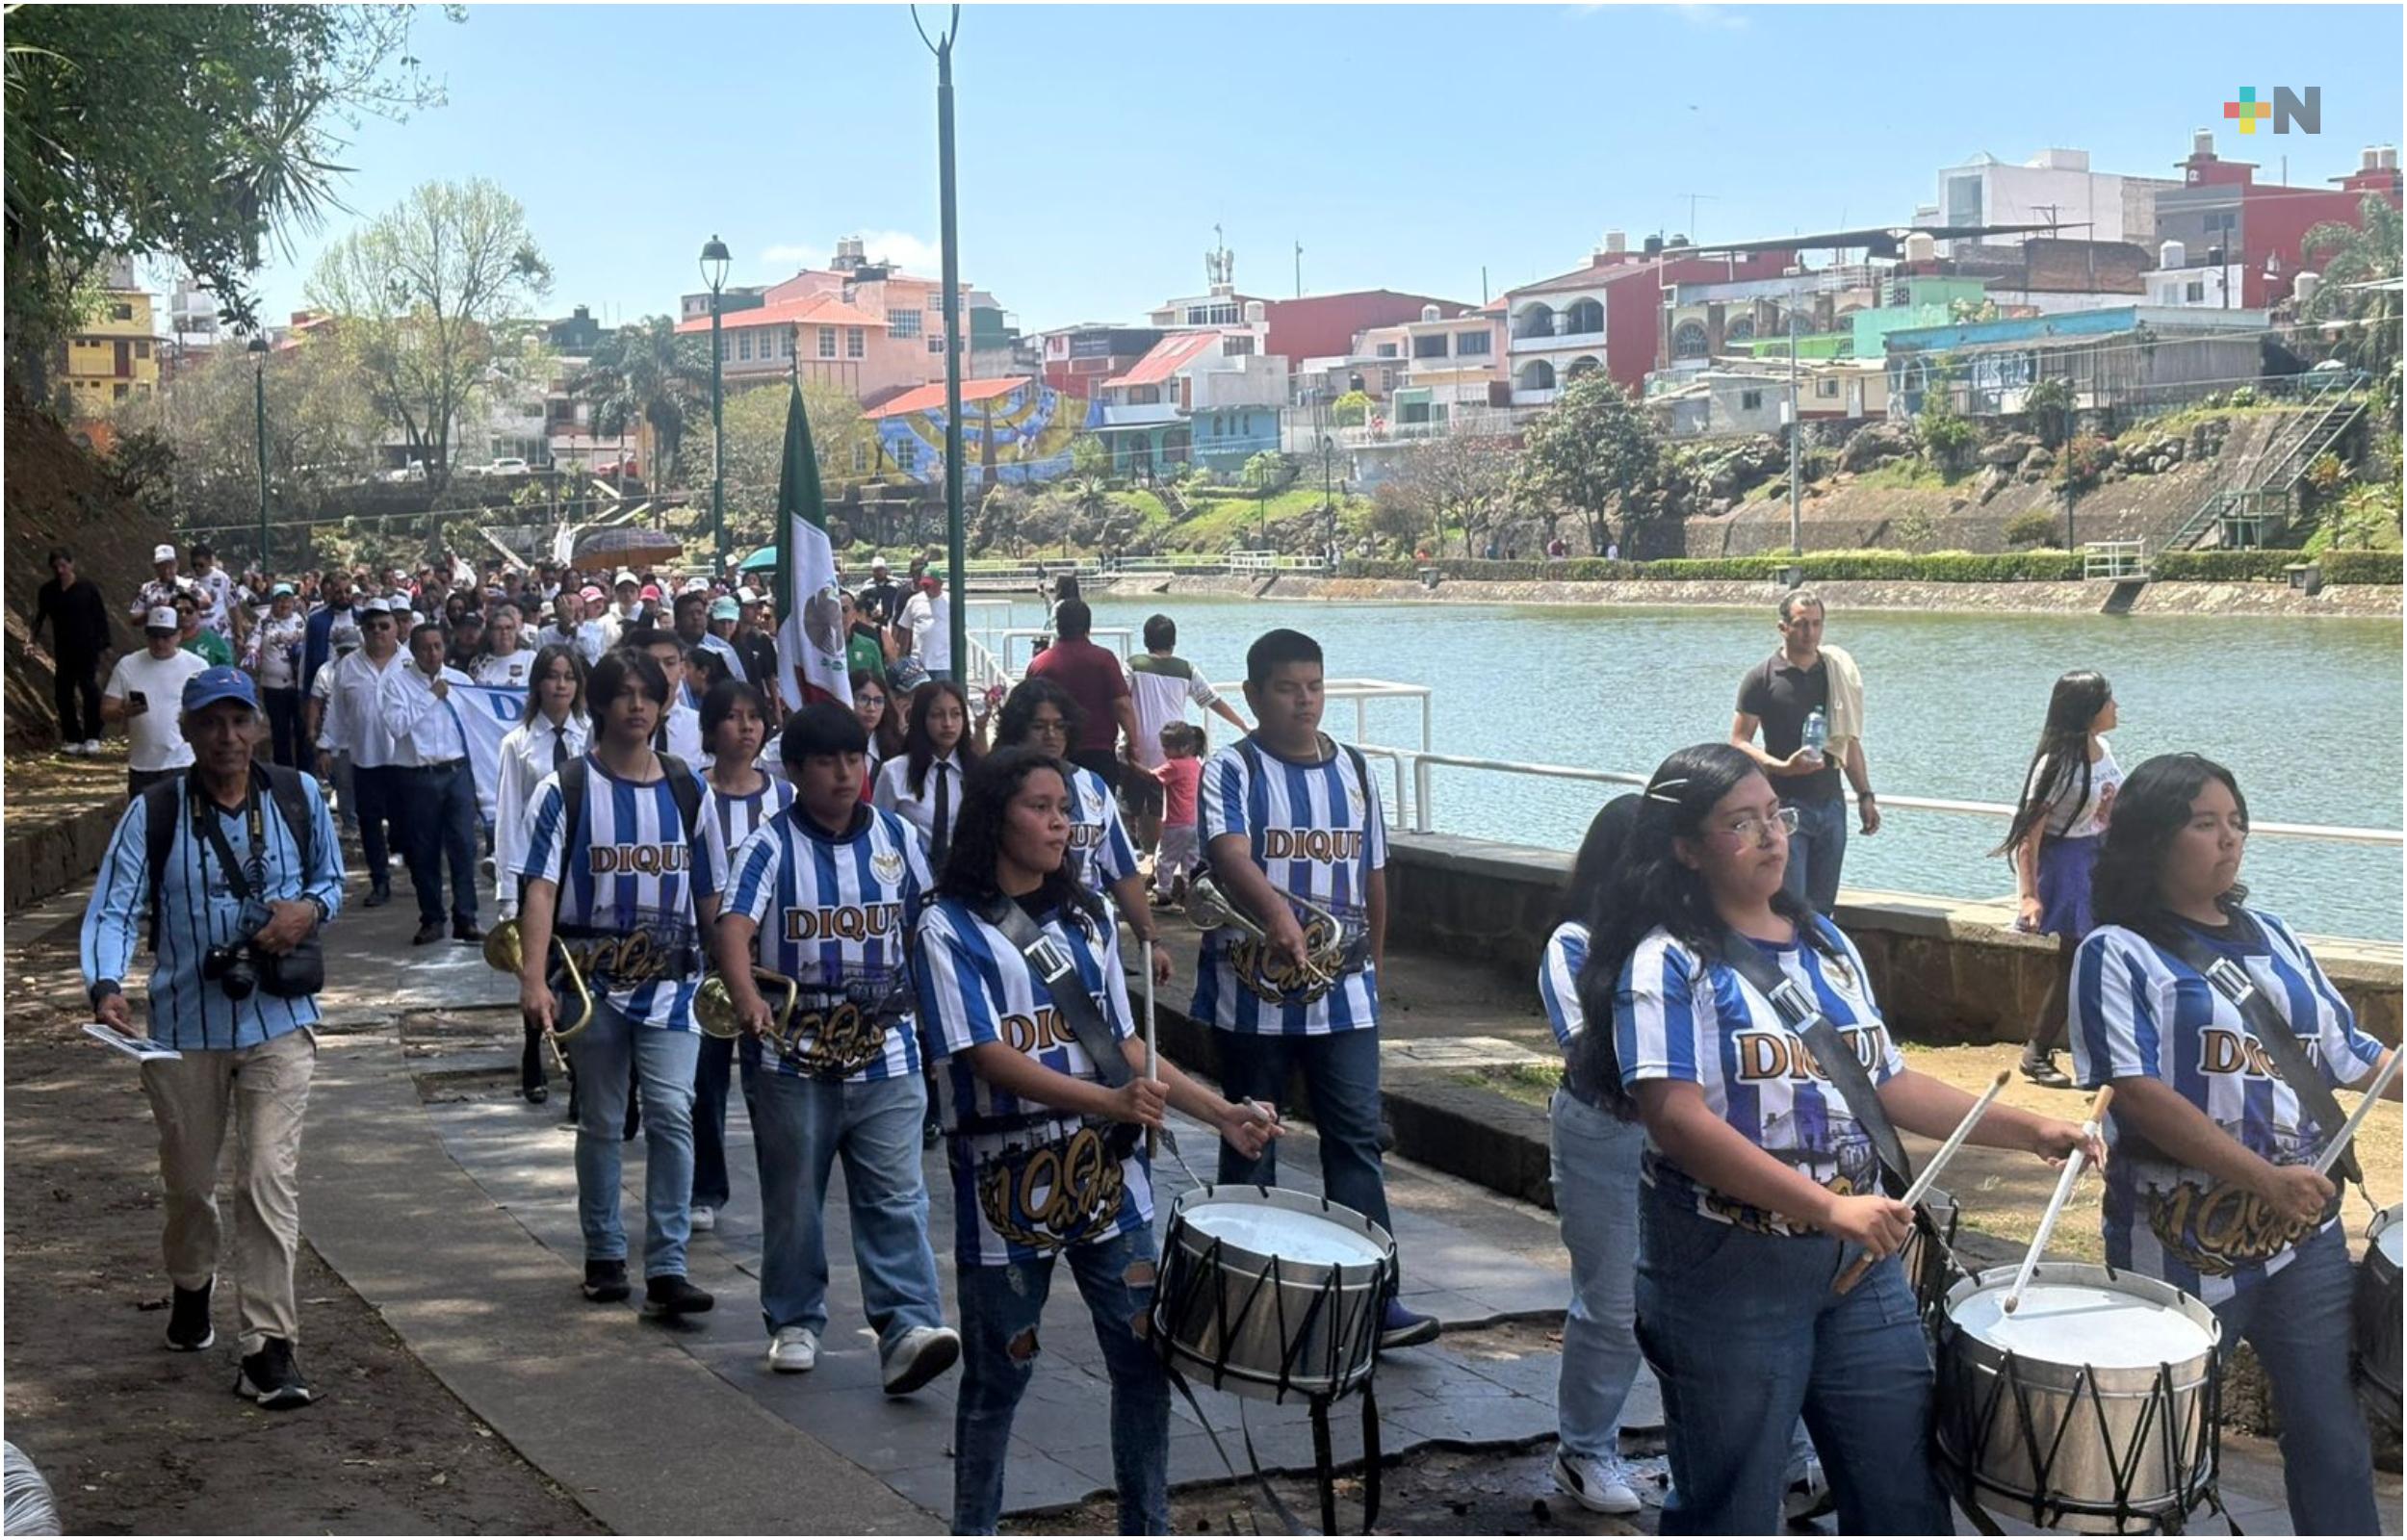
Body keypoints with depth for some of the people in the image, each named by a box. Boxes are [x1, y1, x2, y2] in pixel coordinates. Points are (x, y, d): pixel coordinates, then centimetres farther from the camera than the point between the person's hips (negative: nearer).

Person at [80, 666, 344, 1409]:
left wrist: (309, 909, -13)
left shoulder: (298, 796, -1)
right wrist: (106, 986, -30)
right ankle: (191, 1285, 48)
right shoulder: (154, 811, -6)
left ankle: (269, 1346, -6)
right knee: (188, 1179, 18)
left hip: (278, 1020, 0)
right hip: (183, 1026, 1)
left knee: (270, 1181, -10)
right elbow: (113, 907, -12)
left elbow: (332, 879, 12)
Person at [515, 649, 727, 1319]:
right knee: (601, 1124, 10)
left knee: (672, 1113, -12)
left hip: (671, 981, 1)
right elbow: (540, 888, -8)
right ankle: (604, 1256, 25)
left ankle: (667, 1268, -9)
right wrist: (534, 977, -19)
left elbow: (709, 895, 12)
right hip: (593, 982, -1)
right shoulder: (566, 789, -1)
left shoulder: (686, 789, 7)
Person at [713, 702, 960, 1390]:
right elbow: (735, 928, -20)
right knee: (793, 1198, 11)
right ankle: (795, 1322, 25)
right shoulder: (770, 845, -5)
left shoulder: (897, 837, 6)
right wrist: (746, 996, -38)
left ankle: (907, 1328, -10)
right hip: (793, 1059, -2)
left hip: (885, 1054, 2)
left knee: (896, 1198, -6)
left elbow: (928, 926, 17)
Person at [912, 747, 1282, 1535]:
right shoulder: (950, 929, -7)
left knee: (1144, 1357, 5)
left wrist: (1222, 1114, 2)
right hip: (1007, 1184, -5)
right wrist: (1111, 1102, -29)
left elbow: (1124, 1044, 13)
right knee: (998, 1376, 7)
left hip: (1107, 1175, 5)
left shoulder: (1085, 918, 11)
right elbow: (988, 1056, -17)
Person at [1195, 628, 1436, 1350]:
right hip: (1254, 991, -3)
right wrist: (1275, 911, -42)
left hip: (1342, 993, 3)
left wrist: (1374, 963, 18)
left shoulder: (1354, 770, 9)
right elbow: (1230, 855, -24)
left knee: (1357, 1138, -2)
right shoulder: (1232, 770, -6)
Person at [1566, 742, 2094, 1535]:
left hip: (1859, 1265, 6)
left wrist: (2023, 1128, 7)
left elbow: (1888, 1082, 17)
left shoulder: (1824, 944, 12)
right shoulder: (1670, 963, -11)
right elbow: (1677, 1117, -22)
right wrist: (1826, 1206, -28)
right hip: (1728, 1275, -6)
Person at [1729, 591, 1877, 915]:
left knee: (1823, 906, 7)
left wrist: (1865, 795, 12)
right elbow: (1739, 742, -6)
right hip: (1785, 804, -5)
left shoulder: (1838, 673, 12)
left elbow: (1849, 740, 17)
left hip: (1831, 804, 5)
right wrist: (1783, 767, -20)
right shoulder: (1762, 678, -3)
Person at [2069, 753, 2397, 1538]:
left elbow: (2348, 1055, 16)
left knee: (2332, 1434, 7)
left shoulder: (2271, 937, 12)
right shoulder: (2120, 953, -7)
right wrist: (2264, 1179, -23)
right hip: (2186, 1245, -5)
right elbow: (2135, 1091, -17)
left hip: (2305, 1235, 5)